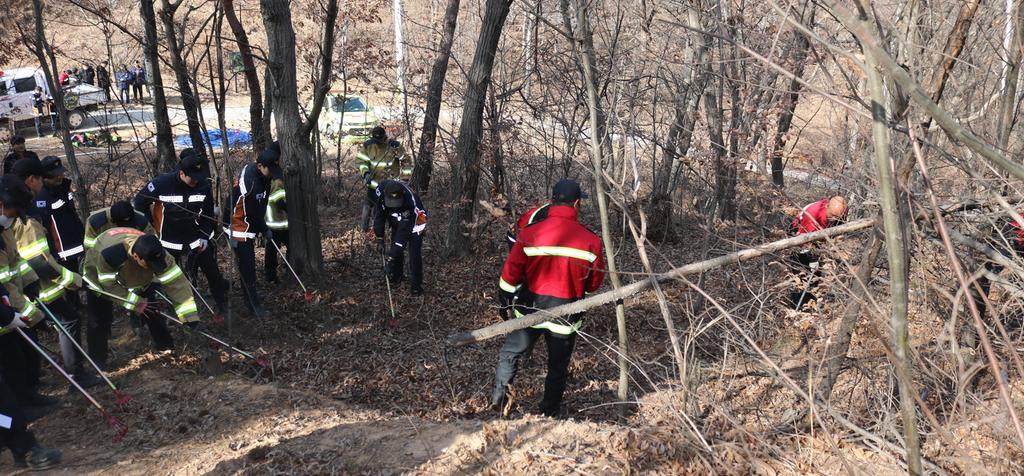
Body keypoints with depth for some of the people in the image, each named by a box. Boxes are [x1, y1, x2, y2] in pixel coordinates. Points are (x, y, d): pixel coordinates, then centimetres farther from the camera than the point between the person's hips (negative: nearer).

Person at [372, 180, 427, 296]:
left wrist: (391, 256, -40)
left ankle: (416, 286, 2)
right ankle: (395, 278, 32)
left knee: (414, 254, -12)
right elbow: (379, 215, -13)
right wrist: (380, 239, -15)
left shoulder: (410, 201, -43)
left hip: (414, 222, -5)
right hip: (397, 221, 5)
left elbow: (404, 230, -41)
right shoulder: (381, 190, -29)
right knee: (395, 250, 10)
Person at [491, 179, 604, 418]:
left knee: (510, 353, 22)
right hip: (566, 316, 0)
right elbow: (594, 283, 0)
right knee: (558, 366, 17)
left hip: (530, 309, 0)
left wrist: (505, 302, 11)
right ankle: (550, 413, 27)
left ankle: (499, 396, 16)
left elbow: (510, 274, -4)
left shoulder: (530, 233, -11)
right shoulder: (591, 240, -10)